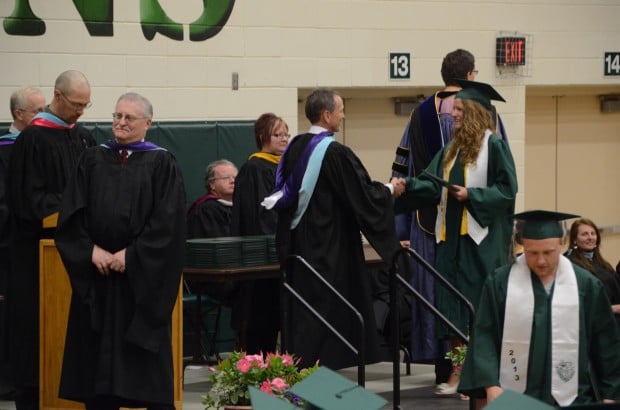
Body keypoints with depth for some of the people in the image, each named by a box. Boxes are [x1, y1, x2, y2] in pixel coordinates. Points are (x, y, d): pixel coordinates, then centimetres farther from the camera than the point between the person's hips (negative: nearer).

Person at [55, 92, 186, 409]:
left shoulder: (161, 164, 1)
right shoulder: (92, 161, 11)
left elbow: (166, 221, -9)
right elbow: (71, 215, 3)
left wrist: (131, 255, -15)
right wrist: (91, 251, -11)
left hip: (143, 276, -3)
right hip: (96, 275, 3)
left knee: (146, 358, -1)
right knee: (98, 348, 4)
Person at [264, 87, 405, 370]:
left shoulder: (295, 148, 6)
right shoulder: (334, 152, -18)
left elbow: (283, 195, 14)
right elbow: (363, 193, -14)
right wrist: (390, 190, 4)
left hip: (298, 239, 8)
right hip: (329, 243, -8)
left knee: (303, 305, 12)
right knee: (325, 304, -2)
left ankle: (298, 362, 15)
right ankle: (317, 364, -1)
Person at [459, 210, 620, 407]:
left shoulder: (586, 285, 3)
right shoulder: (500, 283, 0)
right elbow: (484, 337, -2)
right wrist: (491, 386, -15)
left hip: (572, 400, 1)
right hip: (513, 399, 0)